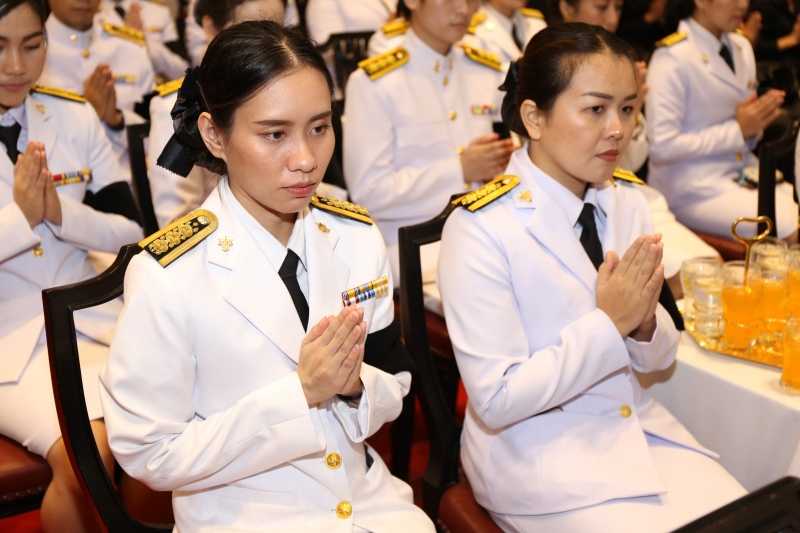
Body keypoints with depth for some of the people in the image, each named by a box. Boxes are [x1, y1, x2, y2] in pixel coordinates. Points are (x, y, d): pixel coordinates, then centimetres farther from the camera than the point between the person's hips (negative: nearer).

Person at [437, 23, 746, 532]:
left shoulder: (628, 204, 1)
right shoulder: (480, 229, -19)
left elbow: (657, 358, 9)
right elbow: (497, 400, -20)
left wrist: (645, 322, -14)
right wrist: (609, 324, -22)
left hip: (641, 427, 6)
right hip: (536, 450, -6)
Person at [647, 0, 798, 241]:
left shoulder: (742, 47, 13)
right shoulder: (672, 60, -13)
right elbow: (661, 147, -18)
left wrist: (755, 124, -3)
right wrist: (737, 130, -14)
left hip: (744, 174, 8)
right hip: (692, 191, -8)